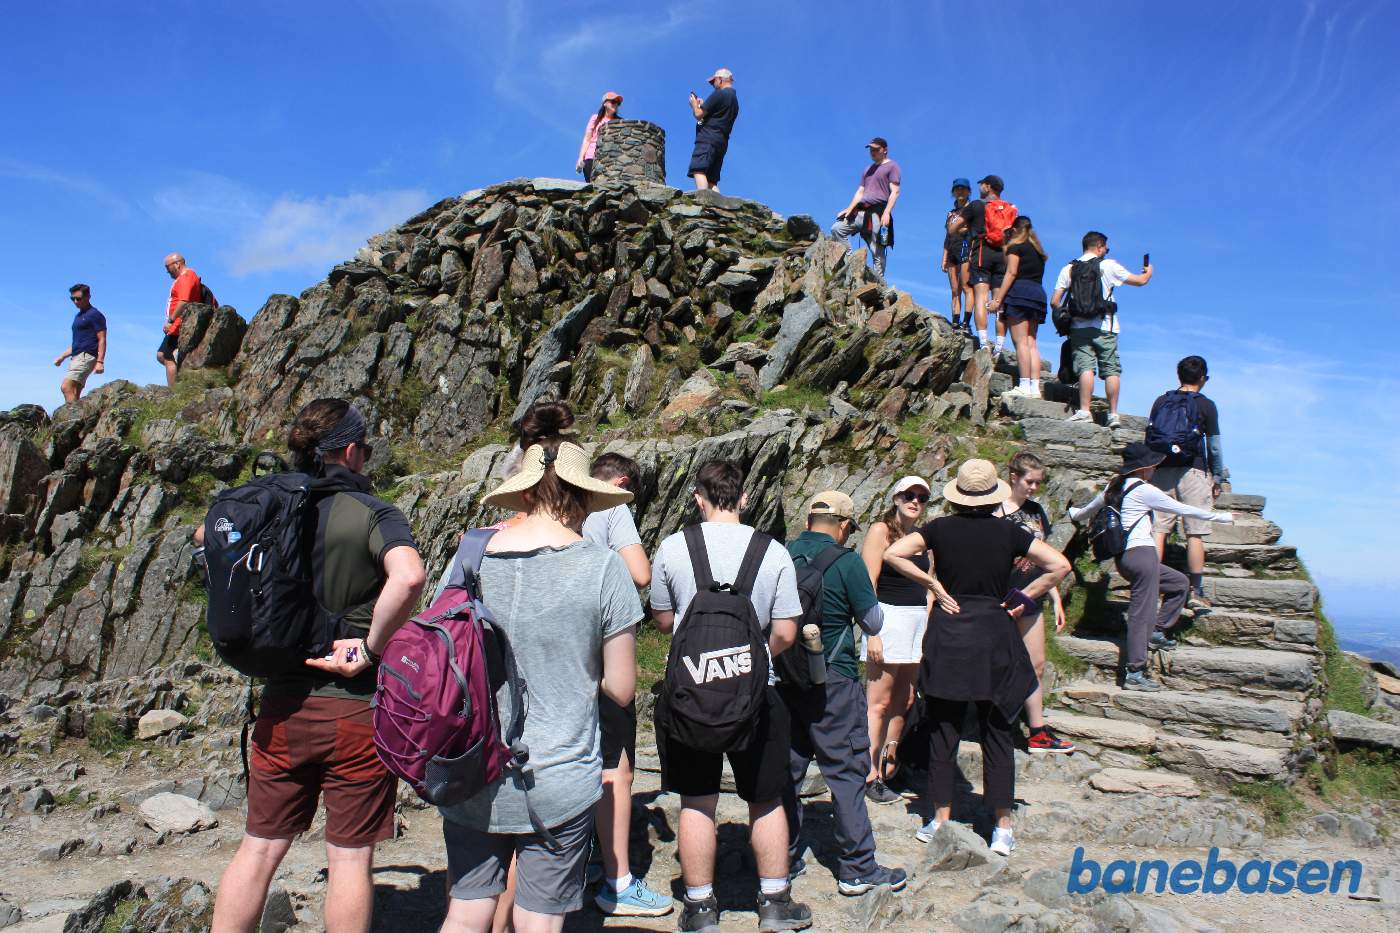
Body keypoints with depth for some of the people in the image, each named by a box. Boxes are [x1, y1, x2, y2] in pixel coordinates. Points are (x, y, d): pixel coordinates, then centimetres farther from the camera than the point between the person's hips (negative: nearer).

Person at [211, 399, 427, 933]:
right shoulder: (372, 515, -13)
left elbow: (207, 535, 23)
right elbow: (408, 577, -33)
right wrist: (372, 647, -20)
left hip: (282, 705, 5)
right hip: (357, 706, -4)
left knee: (259, 847, 18)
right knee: (350, 856, 10)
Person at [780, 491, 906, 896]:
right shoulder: (846, 562, -12)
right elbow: (873, 624, -3)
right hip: (831, 678, -5)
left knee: (787, 767, 14)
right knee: (846, 770, 5)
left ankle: (785, 859, 25)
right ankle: (856, 868, 12)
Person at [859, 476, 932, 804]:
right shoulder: (881, 531, -5)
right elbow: (868, 585, -11)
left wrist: (930, 627, 13)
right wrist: (873, 634, -16)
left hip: (919, 622, 7)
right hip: (888, 619, -7)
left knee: (904, 701, 10)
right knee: (879, 702, -5)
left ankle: (888, 767, 21)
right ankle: (870, 776, 1)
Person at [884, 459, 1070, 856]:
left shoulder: (941, 528, -3)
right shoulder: (1008, 532, -3)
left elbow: (893, 553, -9)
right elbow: (1059, 565, -6)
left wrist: (932, 582, -4)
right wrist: (1024, 597, -1)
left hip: (947, 636, 0)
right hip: (994, 637, 0)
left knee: (942, 730, 10)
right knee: (996, 732, 9)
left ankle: (940, 819, 18)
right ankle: (1003, 827, 14)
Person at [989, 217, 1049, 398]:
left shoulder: (1015, 246, 1)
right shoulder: (1037, 250, 24)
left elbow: (1011, 273, -9)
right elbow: (1037, 274, 20)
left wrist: (998, 299, -12)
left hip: (1020, 292, -7)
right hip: (1038, 293, 7)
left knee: (1020, 341, -11)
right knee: (1031, 342, 4)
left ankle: (1025, 386, -19)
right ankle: (1035, 386, -3)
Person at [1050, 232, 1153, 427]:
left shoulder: (1069, 269, 9)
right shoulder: (1109, 265, 3)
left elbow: (1055, 301, 4)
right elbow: (1140, 281, 11)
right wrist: (1148, 272, 33)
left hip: (1079, 327, 1)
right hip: (1105, 327, -1)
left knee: (1085, 368, -6)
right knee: (1112, 370, 3)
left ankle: (1084, 411, -18)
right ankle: (1113, 414, 3)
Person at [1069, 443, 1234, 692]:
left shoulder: (1115, 487, 15)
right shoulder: (1143, 490, -8)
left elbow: (1088, 509, 30)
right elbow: (1183, 509, -2)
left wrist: (1074, 514, 53)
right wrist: (1221, 517, 9)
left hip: (1123, 557, 9)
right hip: (1141, 553, -9)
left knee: (1178, 582, 22)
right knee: (1142, 613, -8)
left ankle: (1159, 632, 20)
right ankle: (1135, 673, -9)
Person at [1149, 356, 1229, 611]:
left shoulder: (1160, 402, 8)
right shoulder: (1206, 405, 0)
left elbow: (1149, 439, 9)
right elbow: (1214, 447, 0)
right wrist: (1219, 479, 8)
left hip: (1162, 472, 3)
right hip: (1193, 473, -3)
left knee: (1158, 530, 2)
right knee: (1195, 533, 0)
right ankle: (1195, 592, 1)